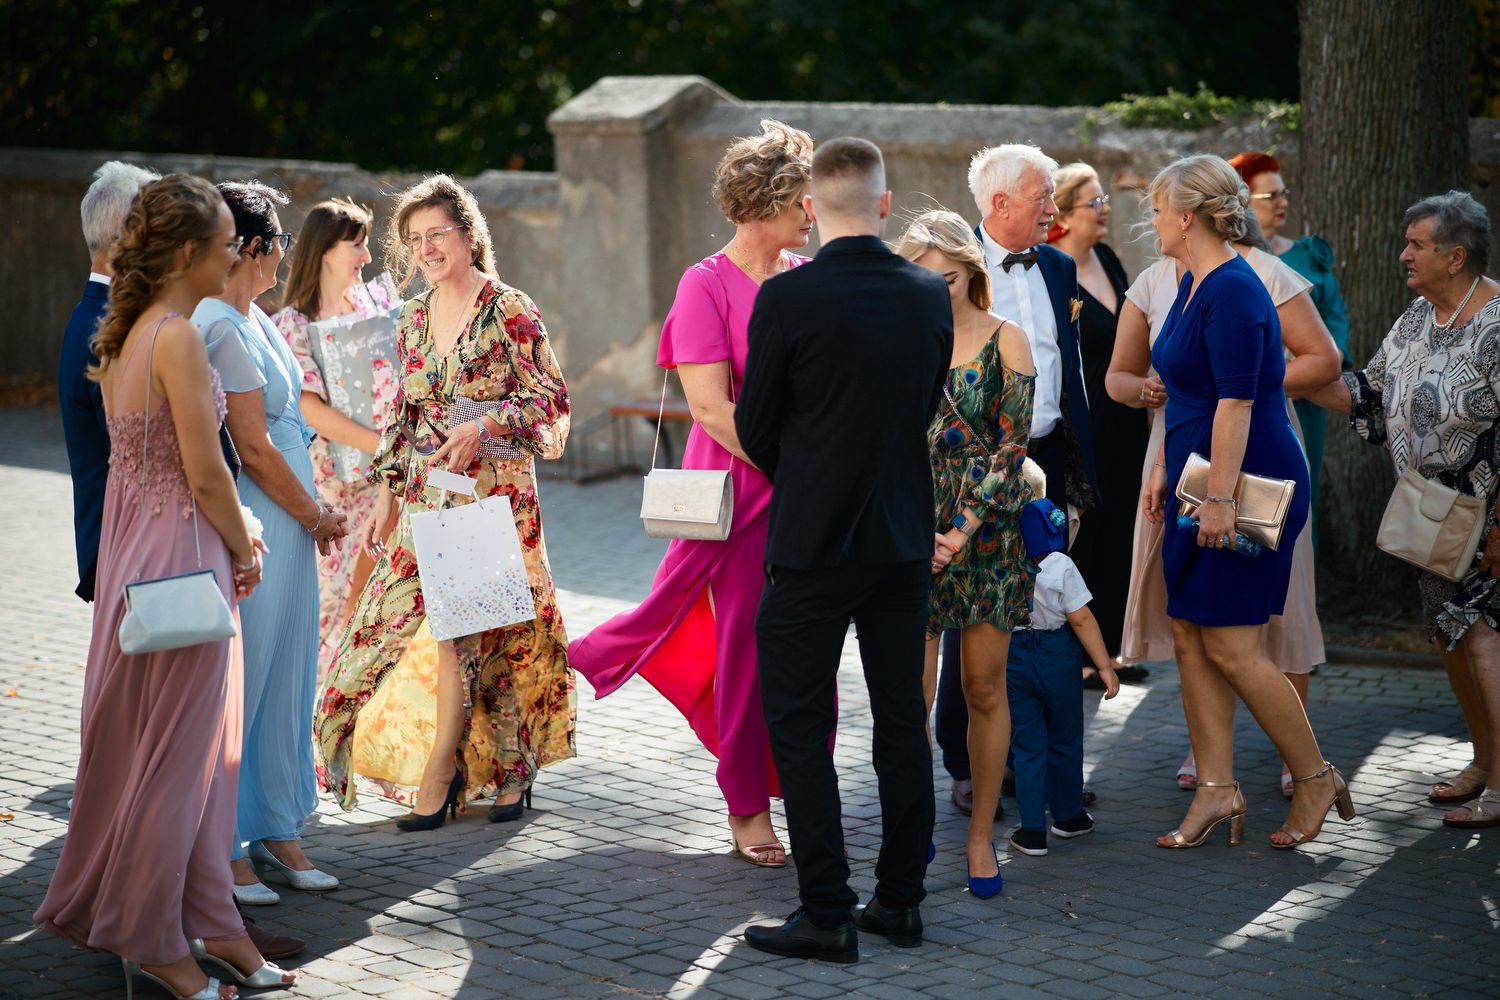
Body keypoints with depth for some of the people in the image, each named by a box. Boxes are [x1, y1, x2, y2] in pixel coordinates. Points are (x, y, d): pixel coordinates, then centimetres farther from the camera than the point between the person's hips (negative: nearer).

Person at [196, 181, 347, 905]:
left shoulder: (253, 319, 13)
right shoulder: (221, 328, -18)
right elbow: (252, 448, -17)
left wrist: (314, 507, 11)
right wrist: (315, 516, -5)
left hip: (287, 519, 10)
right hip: (253, 523, -10)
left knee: (287, 681, 13)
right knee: (240, 683, -2)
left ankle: (276, 833, 21)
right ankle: (222, 851, 6)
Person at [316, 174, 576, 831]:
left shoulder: (510, 310, -5)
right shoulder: (413, 318, 12)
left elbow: (551, 398, -6)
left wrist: (484, 425, -19)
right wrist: (387, 494, 11)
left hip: (493, 489, -5)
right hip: (427, 494, 5)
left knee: (465, 627, -8)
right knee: (470, 627, 1)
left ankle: (440, 773, -1)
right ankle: (510, 767, 13)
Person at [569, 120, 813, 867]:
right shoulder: (708, 285, -7)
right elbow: (712, 409, -14)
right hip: (742, 490, -4)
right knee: (745, 643, 1)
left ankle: (799, 788, 20)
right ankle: (748, 810, 14)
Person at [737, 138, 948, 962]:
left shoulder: (786, 298, -14)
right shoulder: (931, 295, 0)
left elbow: (754, 427, -5)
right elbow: (927, 407, 9)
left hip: (814, 544, -5)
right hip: (906, 538, 5)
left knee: (799, 730, 2)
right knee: (902, 722, 13)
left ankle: (826, 915, 1)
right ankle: (900, 900, 19)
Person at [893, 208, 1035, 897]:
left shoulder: (1005, 341, 1)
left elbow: (1012, 443, -4)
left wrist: (964, 529, -13)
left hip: (988, 529, 0)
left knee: (985, 690, 5)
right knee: (913, 692, -7)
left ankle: (981, 836, 17)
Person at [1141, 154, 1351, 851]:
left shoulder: (1233, 291, -18)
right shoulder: (1192, 285, 13)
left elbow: (1236, 402, -22)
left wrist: (1219, 499, -23)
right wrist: (1164, 470, 21)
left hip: (1248, 485, -10)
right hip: (1202, 484, 10)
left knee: (1231, 648, -7)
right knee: (1190, 637, 6)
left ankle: (1316, 778, 8)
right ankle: (1217, 791, 10)